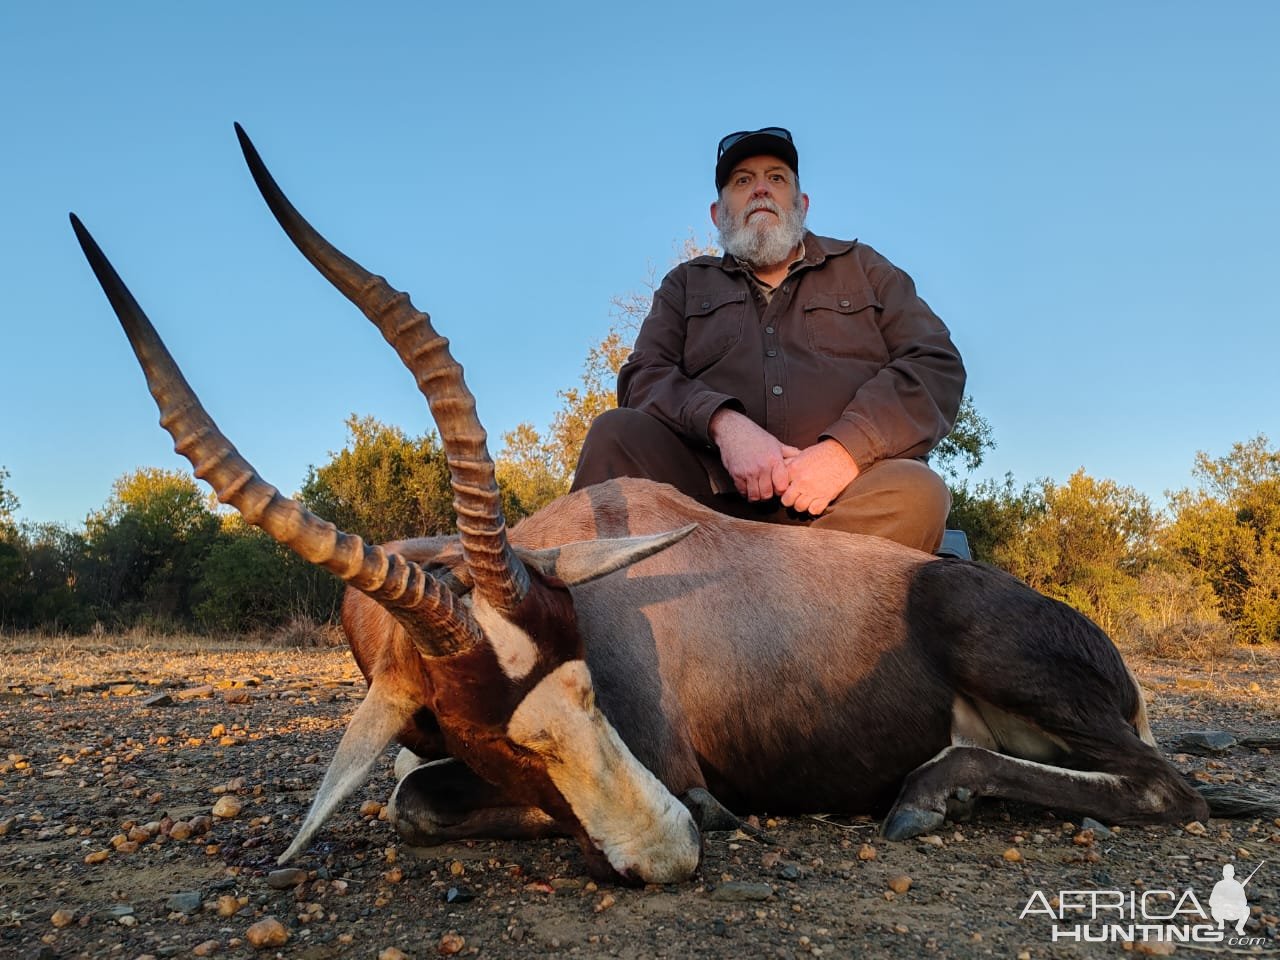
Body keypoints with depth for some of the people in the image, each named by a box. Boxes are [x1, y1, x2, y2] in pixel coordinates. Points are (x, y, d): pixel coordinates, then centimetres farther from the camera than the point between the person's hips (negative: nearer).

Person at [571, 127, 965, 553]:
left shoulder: (860, 267, 21)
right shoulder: (686, 283, 24)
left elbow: (937, 365, 8)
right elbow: (643, 378, 9)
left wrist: (845, 449, -11)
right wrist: (722, 423, -14)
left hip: (843, 492, 0)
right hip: (721, 494, 0)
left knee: (916, 493, -33)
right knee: (616, 433, -24)